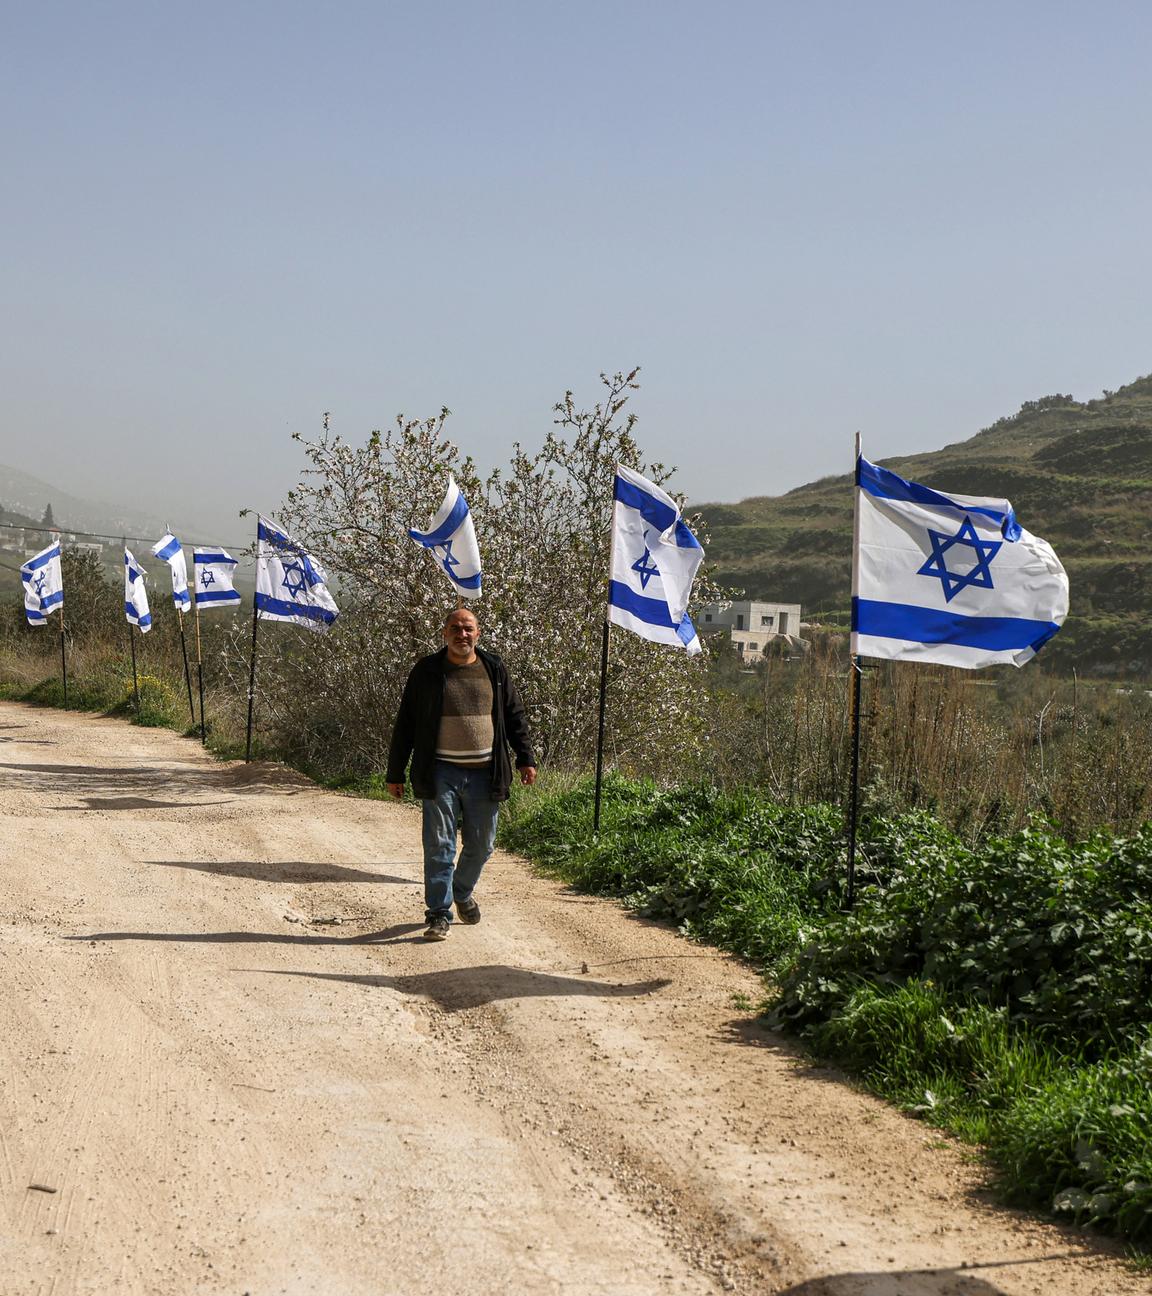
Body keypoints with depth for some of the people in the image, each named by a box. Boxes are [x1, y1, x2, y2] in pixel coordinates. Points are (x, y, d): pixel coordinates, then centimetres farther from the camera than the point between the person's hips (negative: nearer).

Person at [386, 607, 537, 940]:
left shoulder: (494, 669, 8)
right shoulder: (426, 671, 1)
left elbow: (514, 716, 15)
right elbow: (405, 724, 4)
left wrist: (525, 758, 7)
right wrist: (395, 773, 3)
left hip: (484, 774, 3)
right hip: (441, 774, -3)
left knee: (481, 844, 12)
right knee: (439, 845, -4)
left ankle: (462, 892, 37)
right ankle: (439, 914, 2)